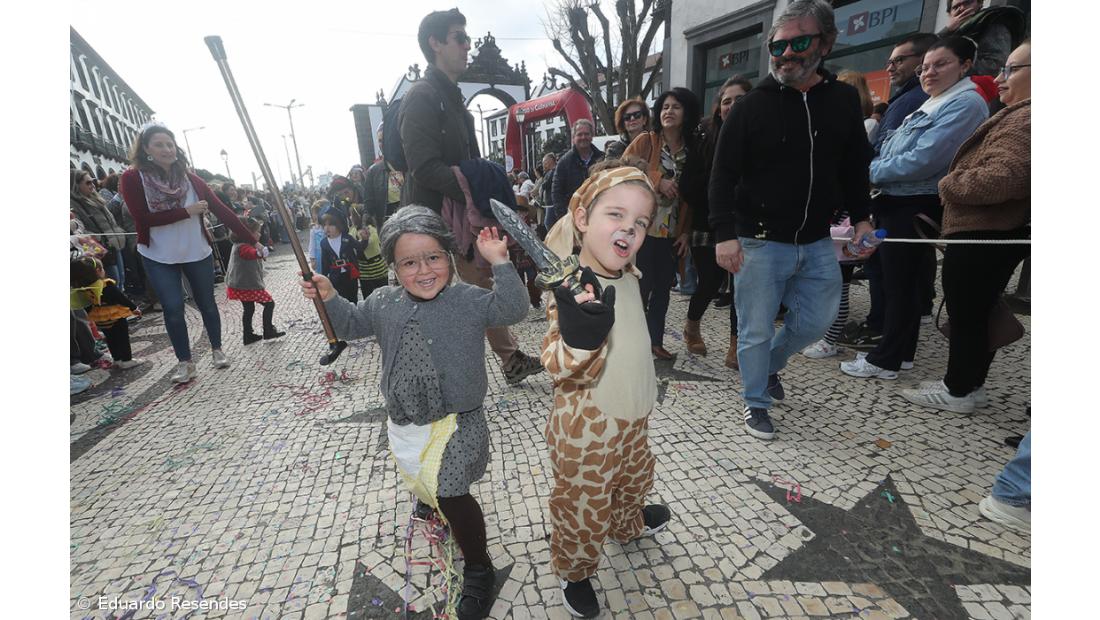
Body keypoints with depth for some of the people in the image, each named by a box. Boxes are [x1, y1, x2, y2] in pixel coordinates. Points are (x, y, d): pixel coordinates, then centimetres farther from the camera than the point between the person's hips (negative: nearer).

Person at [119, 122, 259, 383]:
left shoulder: (192, 180, 0)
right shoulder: (132, 179, -6)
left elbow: (222, 211, -2)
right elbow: (143, 218, -15)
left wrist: (252, 240, -6)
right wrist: (187, 211, -19)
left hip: (198, 253, 2)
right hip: (159, 258, -2)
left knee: (207, 304, 9)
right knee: (173, 309, -4)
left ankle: (217, 350, 27)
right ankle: (185, 362, 10)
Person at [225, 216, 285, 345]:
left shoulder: (239, 245, 11)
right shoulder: (244, 247, -23)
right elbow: (252, 254, -48)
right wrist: (260, 253, -66)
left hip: (241, 285, 11)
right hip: (249, 285, -11)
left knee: (248, 309, 18)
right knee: (269, 303, 1)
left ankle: (248, 336, 27)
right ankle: (268, 332, 6)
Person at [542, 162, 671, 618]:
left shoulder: (628, 278, -3)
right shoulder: (575, 290, -30)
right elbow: (563, 370, -35)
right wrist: (581, 336, -53)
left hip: (632, 419, 9)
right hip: (587, 431, -8)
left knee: (633, 479, 34)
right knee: (583, 508, 16)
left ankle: (627, 525, 67)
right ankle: (573, 572, 47)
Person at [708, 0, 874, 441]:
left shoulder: (844, 100, 7)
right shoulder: (751, 107, -6)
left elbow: (855, 167, 17)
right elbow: (723, 176, -10)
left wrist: (860, 217, 11)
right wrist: (724, 233, -20)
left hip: (817, 243, 5)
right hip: (760, 243, -4)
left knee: (817, 321, 14)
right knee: (756, 331, 3)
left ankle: (772, 363, 42)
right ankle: (756, 403, 24)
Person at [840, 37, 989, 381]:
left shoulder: (965, 103, -10)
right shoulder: (932, 104, 20)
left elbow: (923, 160, -21)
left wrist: (873, 172, -10)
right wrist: (875, 171, 2)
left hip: (914, 208, -10)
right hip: (895, 203, 10)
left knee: (900, 284, -3)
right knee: (900, 281, 14)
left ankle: (885, 360, 7)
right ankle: (902, 352, 26)